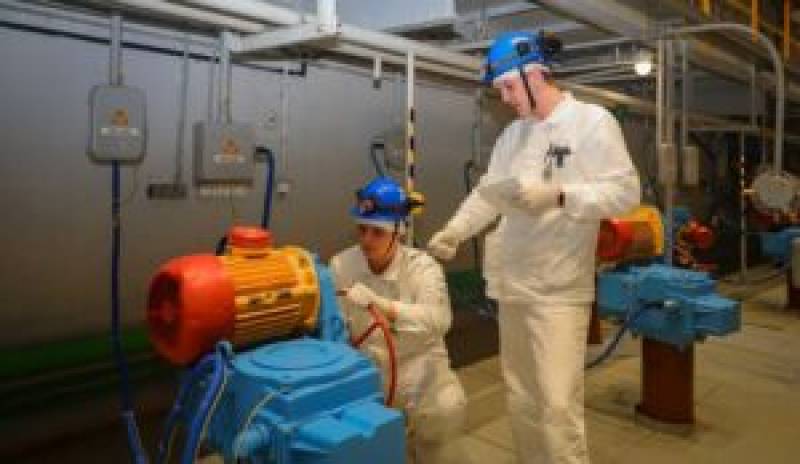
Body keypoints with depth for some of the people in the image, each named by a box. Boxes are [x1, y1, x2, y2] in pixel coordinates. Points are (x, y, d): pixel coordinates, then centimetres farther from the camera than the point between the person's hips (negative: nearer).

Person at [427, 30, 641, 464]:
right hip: (512, 283, 7)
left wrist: (558, 196, -22)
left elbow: (625, 192, -10)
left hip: (560, 288, -6)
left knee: (557, 402, -5)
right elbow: (486, 192, 15)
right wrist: (452, 231, 1)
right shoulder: (512, 132, 13)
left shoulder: (592, 120, -5)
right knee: (520, 397, 16)